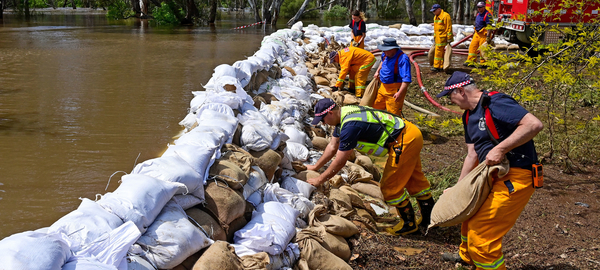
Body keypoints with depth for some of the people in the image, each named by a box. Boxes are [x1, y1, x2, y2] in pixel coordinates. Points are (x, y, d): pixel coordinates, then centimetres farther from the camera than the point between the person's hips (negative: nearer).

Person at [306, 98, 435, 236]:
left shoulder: (350, 126, -23)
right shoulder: (343, 115, 8)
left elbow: (340, 162, -17)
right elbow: (333, 146, 21)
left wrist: (320, 180, -5)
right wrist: (316, 166, 26)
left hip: (404, 141, -10)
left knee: (390, 186, 2)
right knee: (414, 180, 22)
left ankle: (409, 223, 19)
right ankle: (428, 218, 37)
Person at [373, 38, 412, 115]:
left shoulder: (403, 59, -24)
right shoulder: (386, 55, 2)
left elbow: (406, 79, -29)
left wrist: (400, 93, -35)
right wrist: (378, 71, 23)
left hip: (395, 90, -9)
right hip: (384, 87, 9)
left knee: (393, 113, -7)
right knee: (376, 107, 20)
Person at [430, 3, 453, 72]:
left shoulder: (445, 16, -13)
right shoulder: (435, 17, 16)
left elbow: (449, 28, -15)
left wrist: (449, 38, -16)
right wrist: (434, 37, 24)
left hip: (443, 37, -9)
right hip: (437, 37, 9)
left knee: (438, 51, -9)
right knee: (441, 52, 11)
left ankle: (437, 66, -5)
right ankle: (441, 67, 15)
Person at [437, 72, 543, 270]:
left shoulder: (495, 103, -20)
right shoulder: (469, 116, 11)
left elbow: (534, 124, -30)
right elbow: (473, 154, 15)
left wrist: (500, 149, -31)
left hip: (515, 178, -11)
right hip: (493, 175, 11)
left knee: (481, 231, -9)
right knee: (471, 214, 28)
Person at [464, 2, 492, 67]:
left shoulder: (487, 15, -14)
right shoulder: (478, 14, 15)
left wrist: (488, 36, -25)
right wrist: (474, 33, 26)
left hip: (483, 35, -9)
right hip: (477, 34, 9)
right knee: (472, 47, 5)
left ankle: (483, 63, 5)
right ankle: (470, 61, 9)